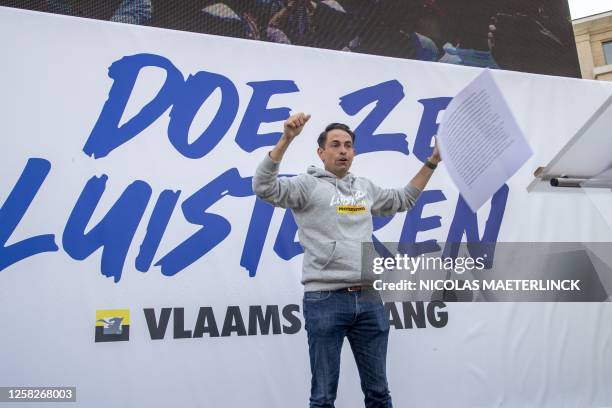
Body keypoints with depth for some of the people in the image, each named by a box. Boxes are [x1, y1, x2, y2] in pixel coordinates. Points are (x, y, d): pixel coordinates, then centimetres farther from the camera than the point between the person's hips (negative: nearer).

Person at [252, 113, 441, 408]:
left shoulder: (365, 187, 17)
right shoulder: (308, 185, -1)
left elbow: (404, 199, 32)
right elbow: (264, 187, -16)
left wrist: (432, 162, 28)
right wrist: (286, 139, -25)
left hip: (369, 299, 5)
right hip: (325, 300, -5)